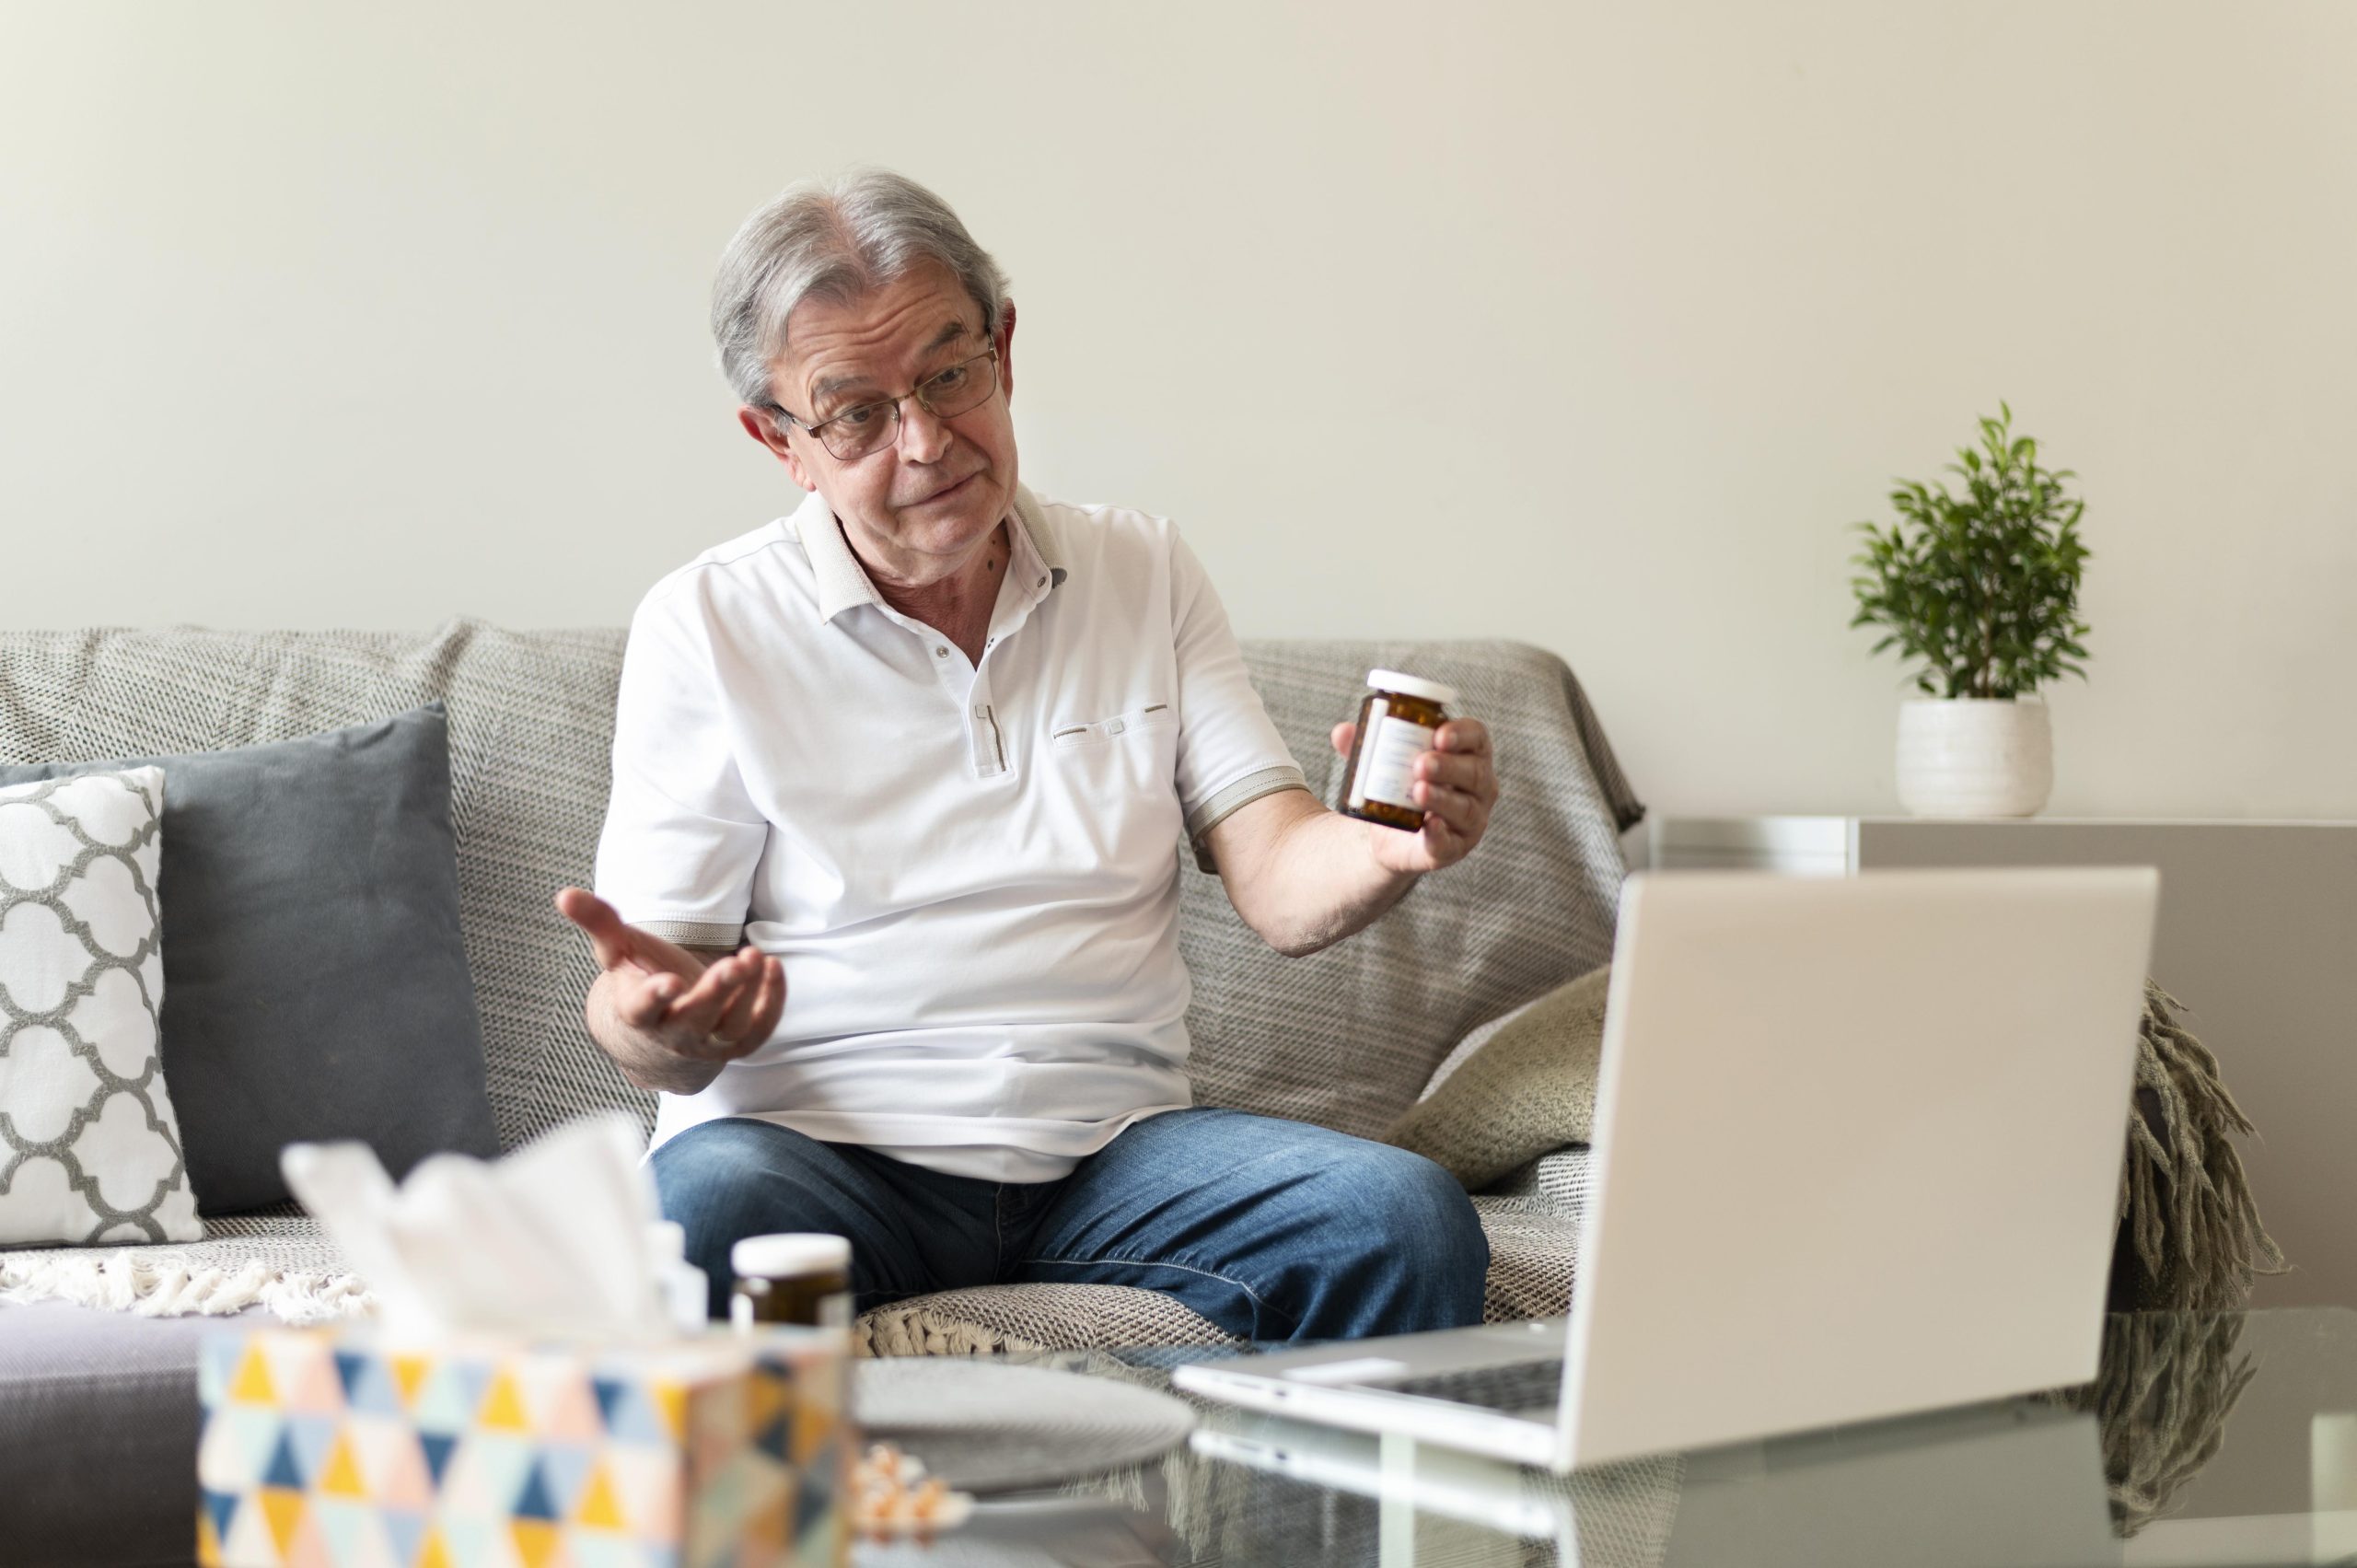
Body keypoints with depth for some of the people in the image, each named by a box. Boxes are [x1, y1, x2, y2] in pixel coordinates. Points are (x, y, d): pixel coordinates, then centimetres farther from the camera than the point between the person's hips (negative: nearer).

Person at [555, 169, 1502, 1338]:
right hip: (817, 1144, -3)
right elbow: (646, 1010, -1)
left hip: (1112, 1143, 3)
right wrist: (661, 1018, -27)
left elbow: (1278, 884, 4)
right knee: (696, 1218, -38)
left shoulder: (1146, 574, 11)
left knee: (1405, 1220, -24)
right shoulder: (707, 626, 2)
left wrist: (1392, 848, -20)